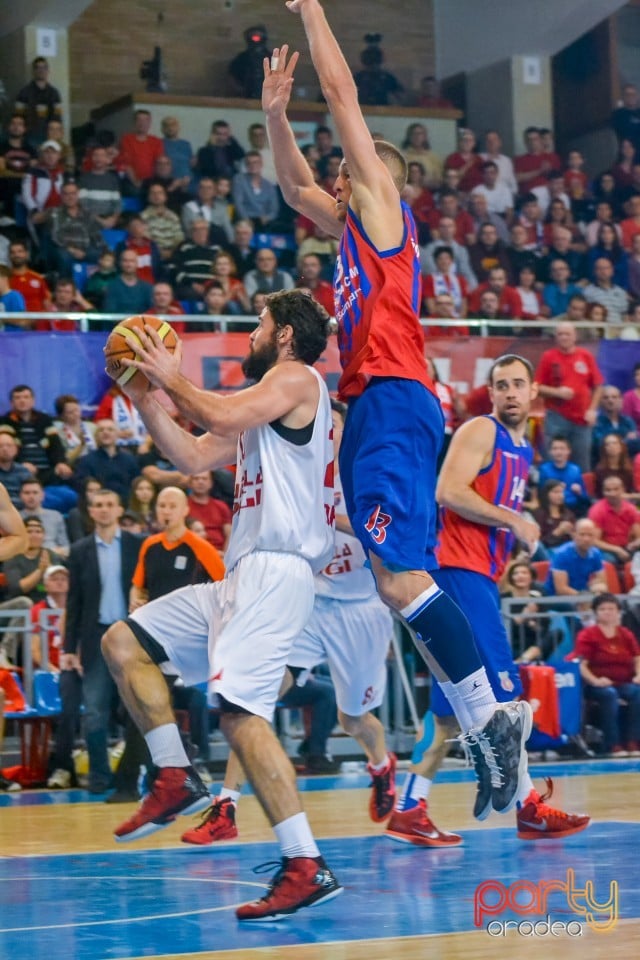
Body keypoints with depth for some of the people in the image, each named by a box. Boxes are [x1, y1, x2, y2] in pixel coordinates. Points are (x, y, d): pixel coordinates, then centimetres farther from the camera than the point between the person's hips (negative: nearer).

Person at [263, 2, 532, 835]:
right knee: (401, 579, 4)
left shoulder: (385, 206, 3)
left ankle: (489, 713, -21)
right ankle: (486, 720, 1)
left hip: (394, 401, -10)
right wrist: (274, 110, 23)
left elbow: (343, 93, 4)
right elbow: (293, 182, 34)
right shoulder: (353, 227, 24)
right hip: (372, 408, 10)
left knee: (400, 577, -19)